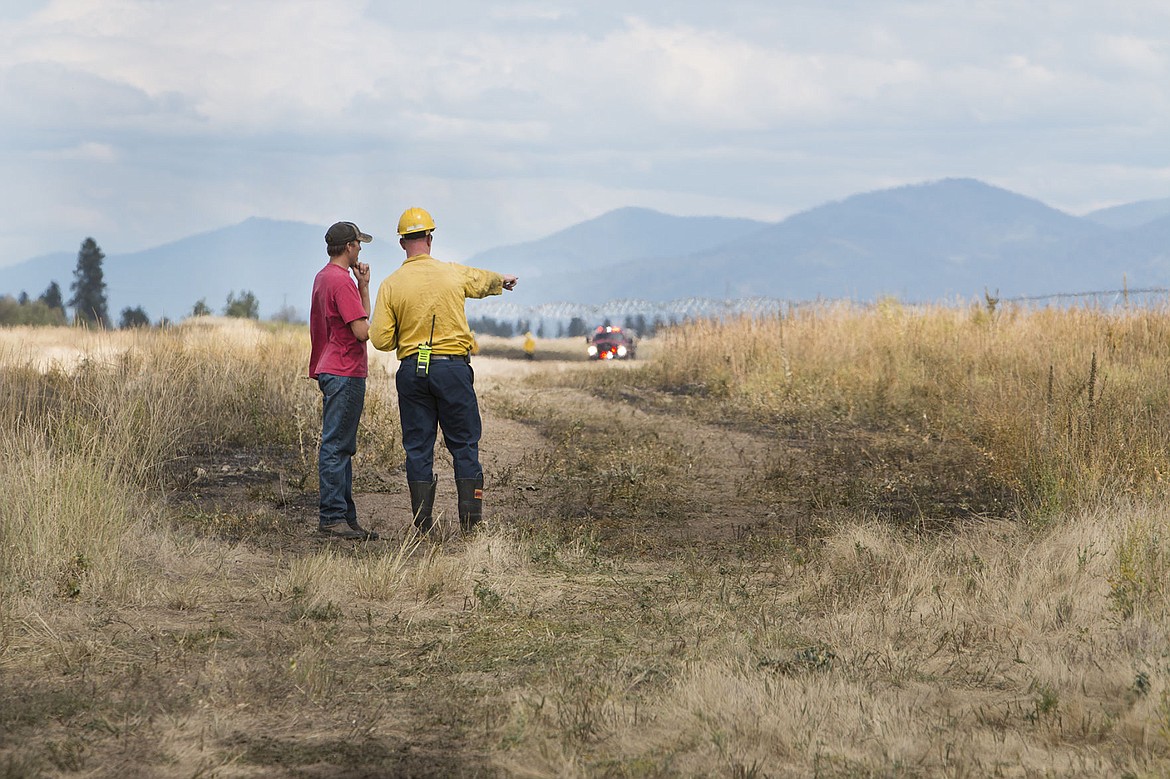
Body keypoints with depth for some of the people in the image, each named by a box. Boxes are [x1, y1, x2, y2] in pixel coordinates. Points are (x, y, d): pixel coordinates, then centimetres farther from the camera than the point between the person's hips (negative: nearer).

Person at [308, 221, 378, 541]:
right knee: (336, 446, -9)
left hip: (331, 371, 11)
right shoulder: (341, 281, -15)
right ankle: (332, 518, -9)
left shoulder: (323, 277, 17)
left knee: (342, 447, 12)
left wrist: (363, 285, 9)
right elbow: (362, 331, -20)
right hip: (344, 373, -11)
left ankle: (345, 517, 15)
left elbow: (361, 317, 20)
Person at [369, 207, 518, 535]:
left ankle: (423, 523, 6)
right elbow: (484, 280, 24)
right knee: (464, 445, 6)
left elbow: (380, 340, -5)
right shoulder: (454, 274, 0)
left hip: (411, 370, 1)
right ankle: (470, 520, 3)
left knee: (418, 447, 7)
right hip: (453, 367, -1)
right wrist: (503, 280, 48)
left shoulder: (391, 285, -2)